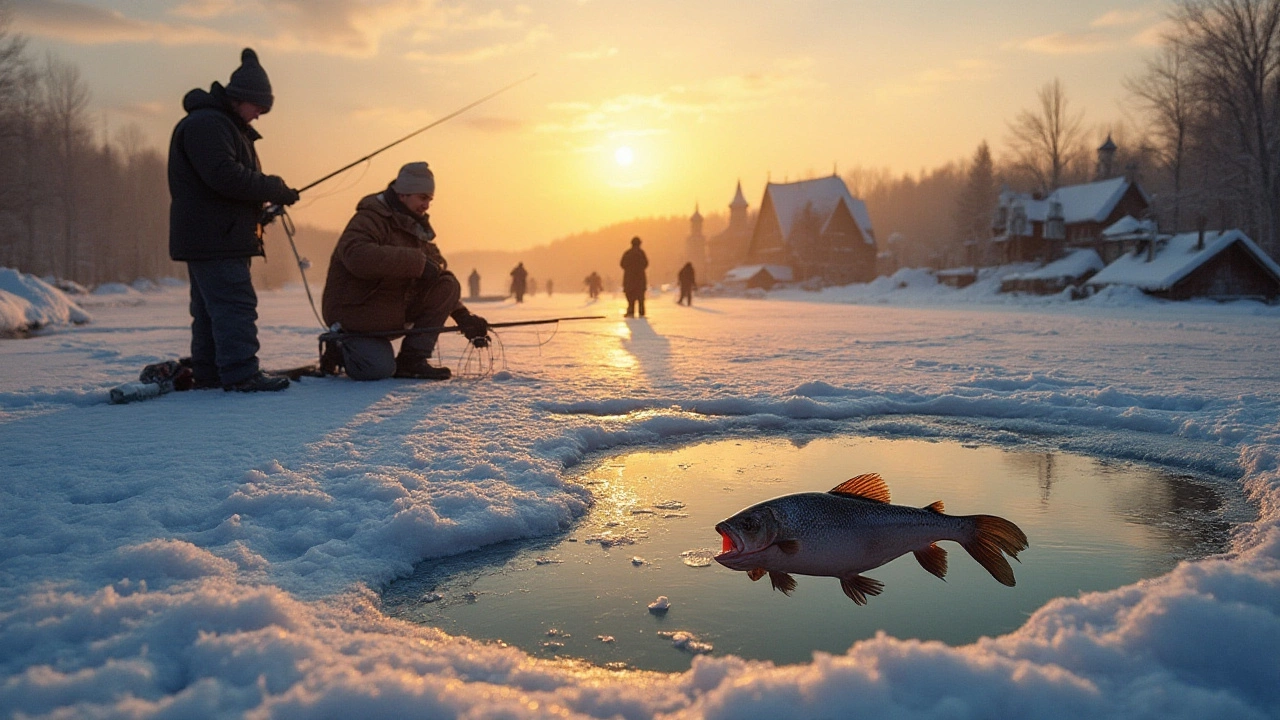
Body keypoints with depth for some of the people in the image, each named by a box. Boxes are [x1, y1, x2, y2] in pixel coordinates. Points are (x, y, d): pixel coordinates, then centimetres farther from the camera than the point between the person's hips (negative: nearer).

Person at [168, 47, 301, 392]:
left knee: (210, 307, 12)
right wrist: (276, 189, -17)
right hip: (211, 238, -11)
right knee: (235, 303, -14)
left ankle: (208, 372, 18)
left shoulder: (228, 126, 23)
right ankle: (240, 373, -17)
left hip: (222, 237, 11)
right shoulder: (205, 124, -12)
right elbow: (225, 176, -24)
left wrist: (261, 209, 11)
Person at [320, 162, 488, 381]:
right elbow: (357, 256, -38)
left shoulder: (417, 229, 10)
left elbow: (436, 272, 11)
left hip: (395, 312, 8)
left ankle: (412, 360, -8)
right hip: (357, 314, -7)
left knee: (448, 284, -10)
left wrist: (464, 317, -1)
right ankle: (341, 348, 7)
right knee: (380, 369, -28)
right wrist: (417, 262, -40)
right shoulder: (369, 219, -17)